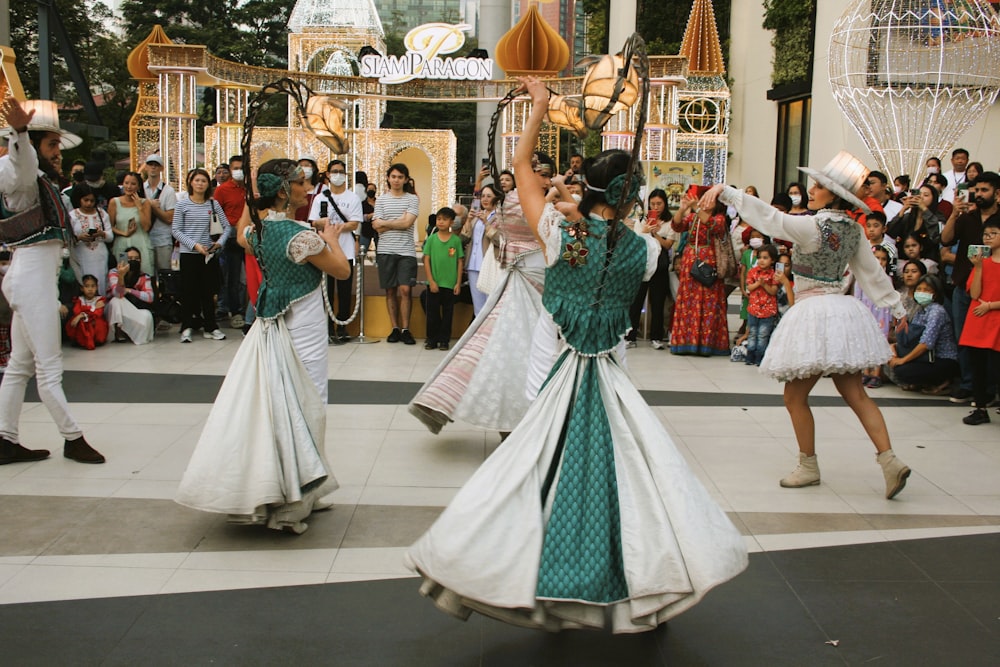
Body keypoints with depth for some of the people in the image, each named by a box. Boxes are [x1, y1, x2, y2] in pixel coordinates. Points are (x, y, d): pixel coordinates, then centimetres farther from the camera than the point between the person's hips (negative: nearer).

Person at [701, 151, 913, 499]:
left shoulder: (813, 227, -16)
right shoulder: (854, 230, 7)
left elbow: (768, 216, -19)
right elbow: (873, 273, 14)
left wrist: (725, 191, -18)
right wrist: (897, 307, 24)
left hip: (814, 313, -8)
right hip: (844, 311, 8)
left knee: (795, 397, 6)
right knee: (855, 395, 10)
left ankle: (808, 466, 16)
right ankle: (889, 459, 2)